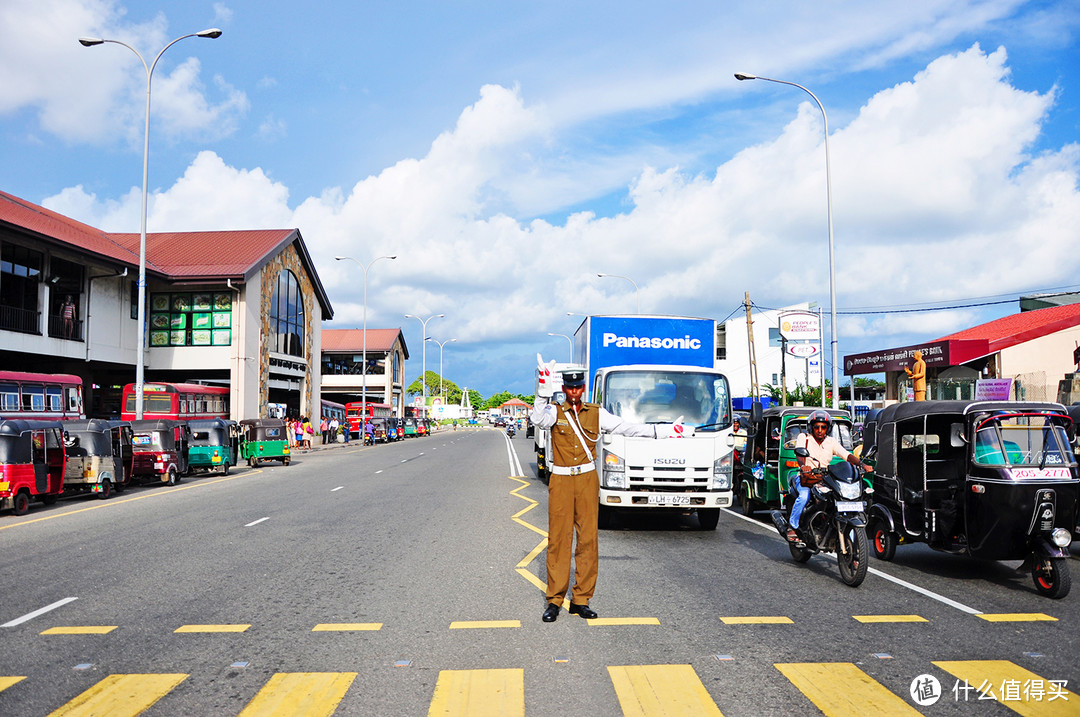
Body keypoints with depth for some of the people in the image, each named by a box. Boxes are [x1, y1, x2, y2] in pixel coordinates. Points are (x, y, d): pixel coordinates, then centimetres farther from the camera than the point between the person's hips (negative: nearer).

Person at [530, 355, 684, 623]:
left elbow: (627, 428, 10)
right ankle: (554, 600, 5)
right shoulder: (554, 412, 3)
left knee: (588, 538, 1)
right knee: (558, 538, -2)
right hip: (560, 481, -2)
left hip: (587, 480, 2)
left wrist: (662, 431, 6)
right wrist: (543, 389, -32)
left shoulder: (596, 414, 10)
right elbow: (538, 419, -19)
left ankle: (581, 599, 10)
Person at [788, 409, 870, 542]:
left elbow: (847, 455, 0)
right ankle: (792, 526, -18)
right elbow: (799, 454, -16)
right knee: (804, 496, -34)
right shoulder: (804, 438, 2)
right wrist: (803, 465, -39)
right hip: (805, 477, -4)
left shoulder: (831, 442, 12)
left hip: (825, 479, 4)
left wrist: (861, 464, -19)